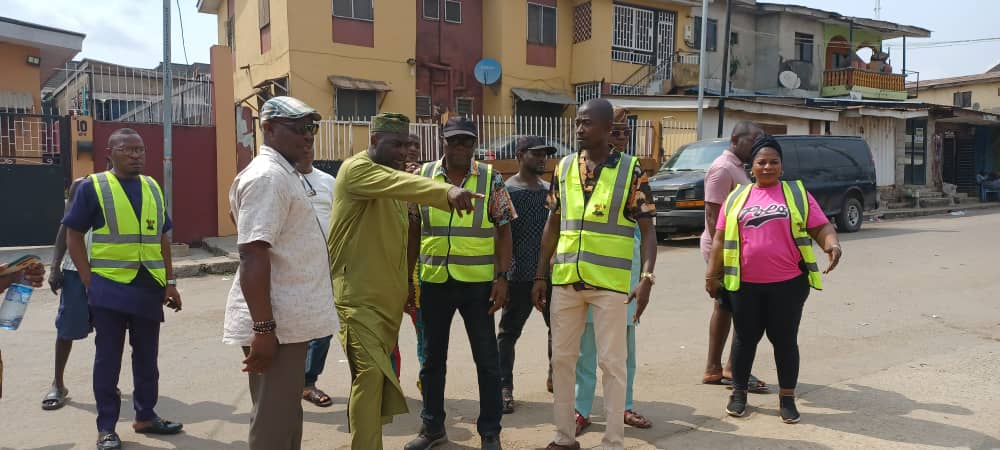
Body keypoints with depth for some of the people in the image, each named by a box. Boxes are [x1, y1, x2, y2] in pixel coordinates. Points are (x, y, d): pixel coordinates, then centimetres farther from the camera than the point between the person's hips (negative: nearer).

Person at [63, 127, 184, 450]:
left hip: (149, 286, 4)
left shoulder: (152, 187, 11)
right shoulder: (92, 187, -3)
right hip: (110, 286, -4)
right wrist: (89, 280, -10)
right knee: (108, 358, 5)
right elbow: (74, 236, -3)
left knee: (147, 356, 12)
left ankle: (146, 416, 26)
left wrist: (170, 282, 10)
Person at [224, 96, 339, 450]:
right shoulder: (267, 176, -16)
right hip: (277, 324, -10)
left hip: (289, 319, 10)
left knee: (286, 416, 19)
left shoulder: (284, 174, 15)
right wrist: (264, 328, -26)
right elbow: (253, 256, -23)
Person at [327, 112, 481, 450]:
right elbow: (399, 184, -34)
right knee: (370, 373, -12)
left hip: (389, 294, 8)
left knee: (378, 374, 14)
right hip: (359, 294, -8)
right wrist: (447, 191, -48)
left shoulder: (393, 176, 15)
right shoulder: (356, 169, -13)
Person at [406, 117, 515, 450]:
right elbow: (412, 231, 8)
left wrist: (502, 277, -9)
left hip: (478, 283, -2)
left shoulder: (490, 179, -2)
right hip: (434, 282, 2)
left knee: (487, 359, 5)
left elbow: (503, 231, -1)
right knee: (432, 357, 13)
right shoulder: (422, 176, 3)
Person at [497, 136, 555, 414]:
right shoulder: (507, 190, -6)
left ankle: (556, 376, 33)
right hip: (520, 276, -6)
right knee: (509, 332, 2)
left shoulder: (550, 190, 12)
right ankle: (505, 388, 12)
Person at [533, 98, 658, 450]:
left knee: (611, 362, 3)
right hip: (566, 280, 4)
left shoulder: (631, 171, -4)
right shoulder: (564, 168, 7)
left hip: (610, 282, -4)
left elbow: (648, 230, -4)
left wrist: (646, 277, -16)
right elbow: (553, 225, 12)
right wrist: (541, 275, 10)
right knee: (561, 358, 11)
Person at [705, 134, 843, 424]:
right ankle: (739, 392, 25)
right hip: (745, 284, 1)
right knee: (745, 338, 10)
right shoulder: (737, 197, 8)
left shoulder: (797, 193, 5)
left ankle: (787, 398, 19)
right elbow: (720, 239, 9)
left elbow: (821, 227, 0)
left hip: (788, 283, -1)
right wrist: (712, 275, 6)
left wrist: (832, 244, -21)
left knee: (784, 339, 7)